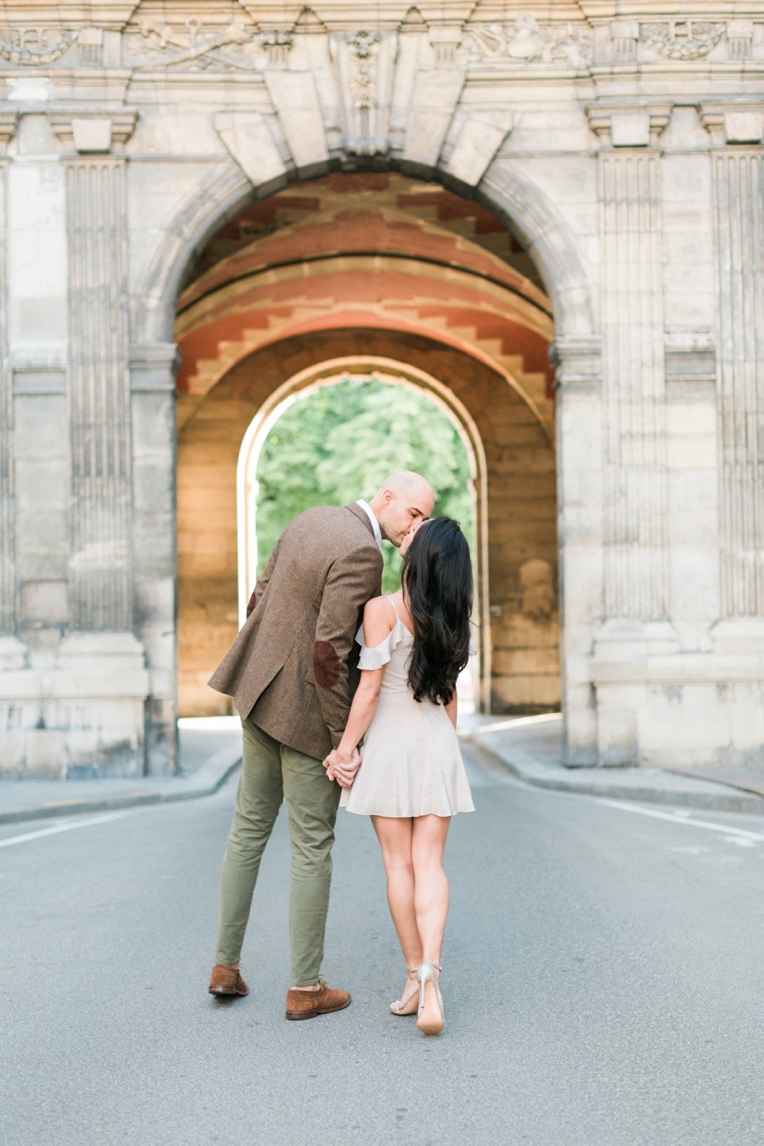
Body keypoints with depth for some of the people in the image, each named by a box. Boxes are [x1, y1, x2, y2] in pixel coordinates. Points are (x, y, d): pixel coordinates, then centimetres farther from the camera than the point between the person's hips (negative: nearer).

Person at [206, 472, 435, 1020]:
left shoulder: (311, 520, 6)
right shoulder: (361, 553, -22)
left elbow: (259, 602, 12)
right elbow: (329, 652, -27)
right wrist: (345, 742, -21)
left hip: (262, 693, 9)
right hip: (309, 712, -9)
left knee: (250, 828, 18)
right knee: (313, 847, 4)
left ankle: (226, 965, 25)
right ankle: (306, 987, 14)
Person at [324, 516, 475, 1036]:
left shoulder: (382, 609, -14)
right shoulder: (450, 617, 3)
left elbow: (370, 689, -14)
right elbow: (450, 691, 10)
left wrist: (345, 749, -5)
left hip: (390, 740, -4)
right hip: (438, 741, 4)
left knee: (399, 863, 6)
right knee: (429, 863, 1)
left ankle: (416, 975, 11)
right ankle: (430, 978, -14)